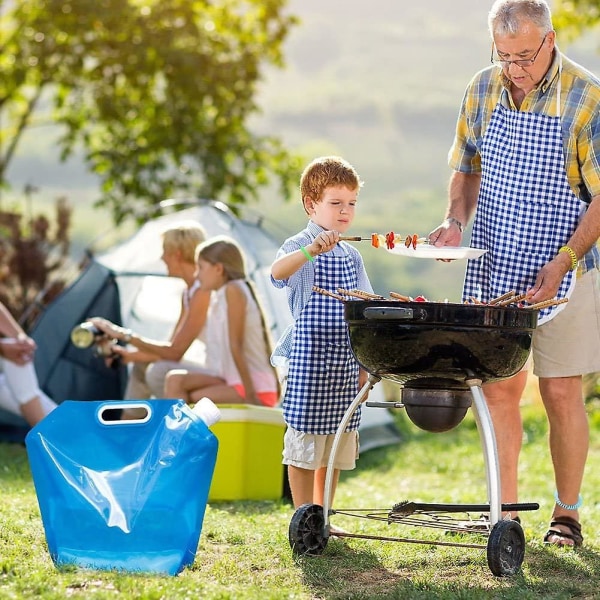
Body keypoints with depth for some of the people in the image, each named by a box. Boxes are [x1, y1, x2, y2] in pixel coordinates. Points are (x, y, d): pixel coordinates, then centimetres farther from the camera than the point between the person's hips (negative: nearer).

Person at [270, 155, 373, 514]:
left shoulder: (352, 256, 13)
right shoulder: (299, 247, -7)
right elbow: (278, 271, -30)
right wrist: (313, 249, -46)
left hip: (345, 360, 6)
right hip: (309, 357, -6)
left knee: (336, 448, 11)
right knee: (304, 444, -1)